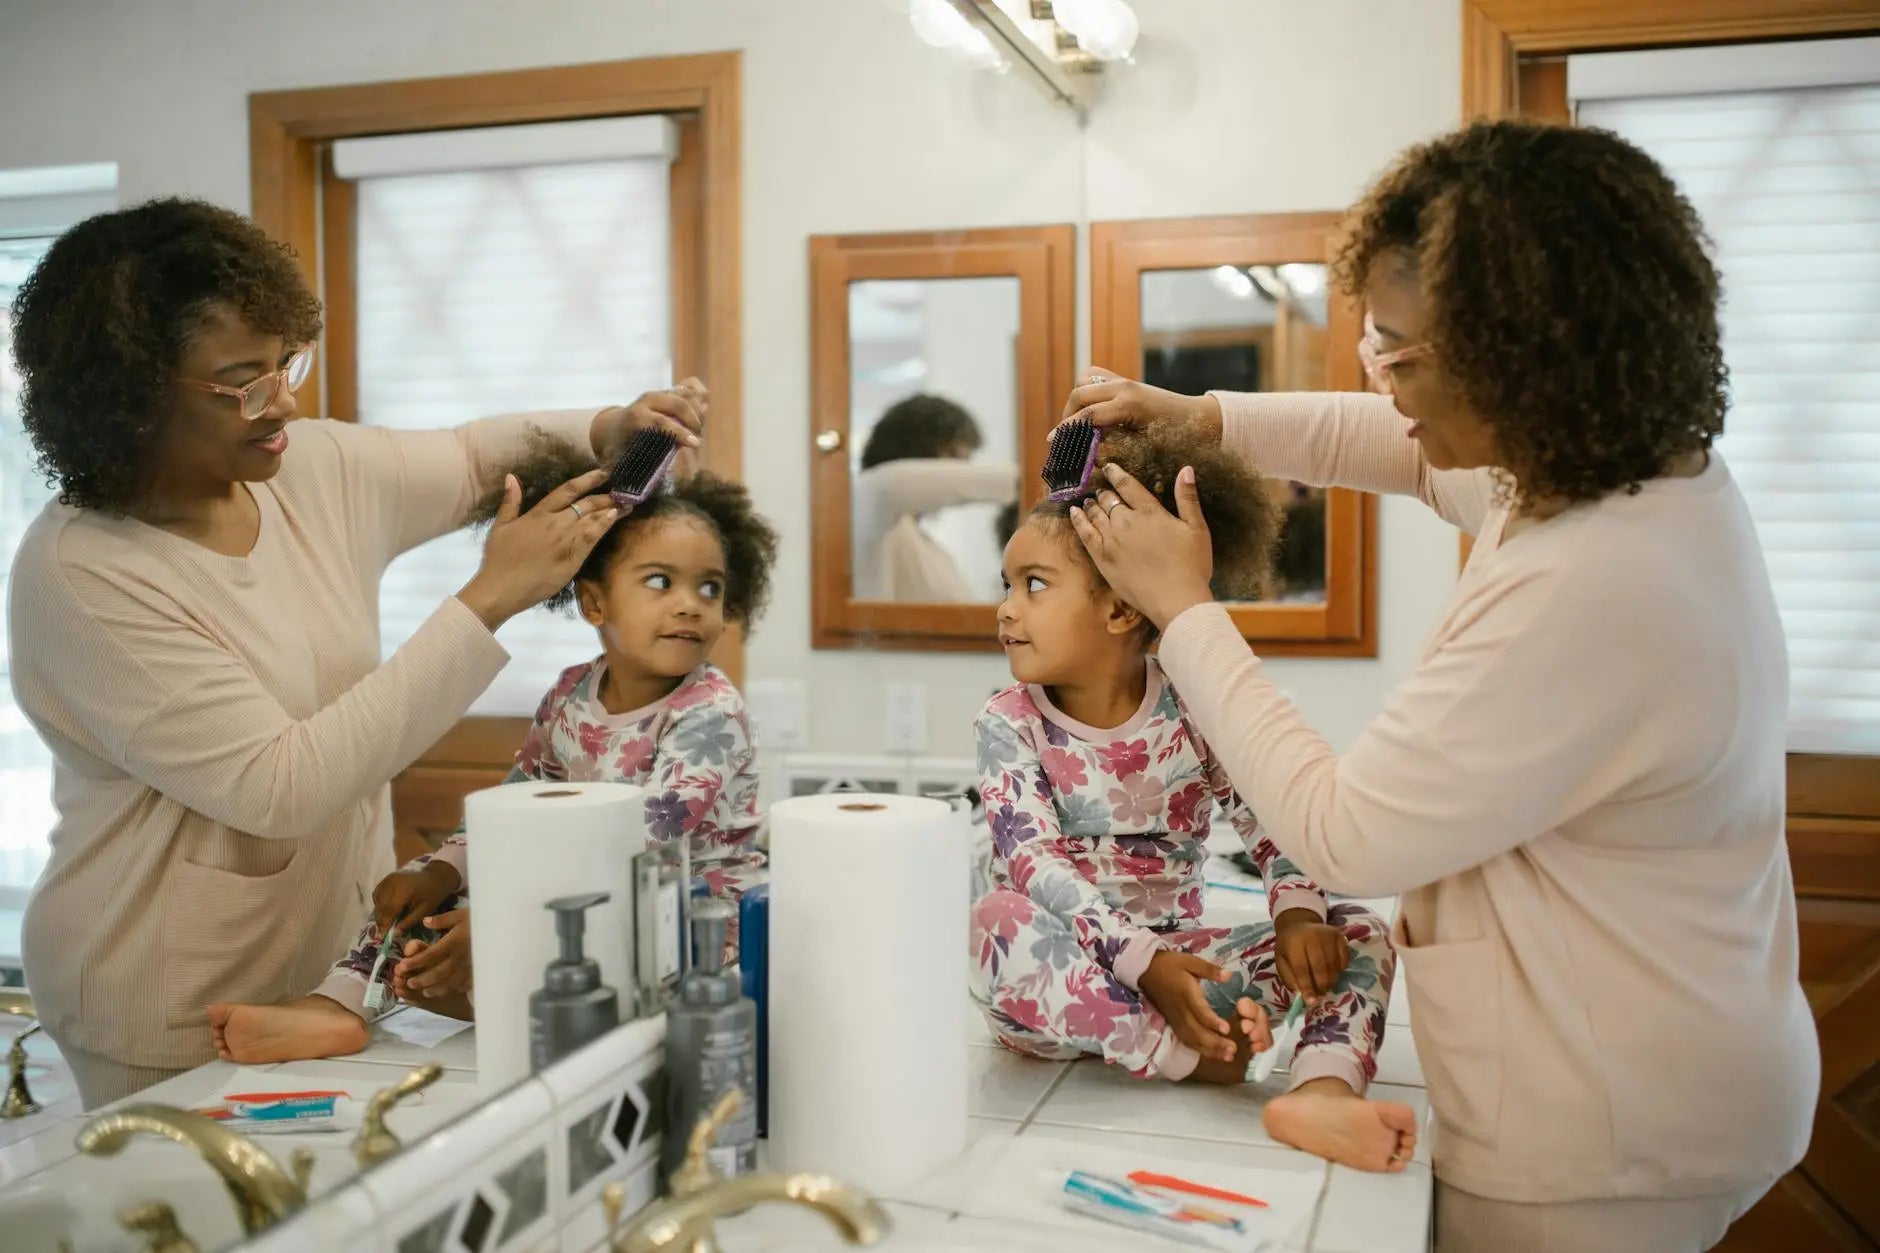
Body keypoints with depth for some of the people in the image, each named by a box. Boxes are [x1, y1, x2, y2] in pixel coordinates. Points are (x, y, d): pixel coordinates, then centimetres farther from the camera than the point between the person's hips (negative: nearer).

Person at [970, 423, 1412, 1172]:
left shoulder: (1194, 710, -1)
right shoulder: (1010, 724, -8)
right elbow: (1036, 865, -19)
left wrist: (1298, 911, -24)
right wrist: (1145, 964, -33)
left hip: (1179, 954, 3)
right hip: (1067, 970, -3)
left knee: (1358, 935, -10)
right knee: (1001, 921, -35)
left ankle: (1322, 1090, -39)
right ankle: (1188, 1059, -28)